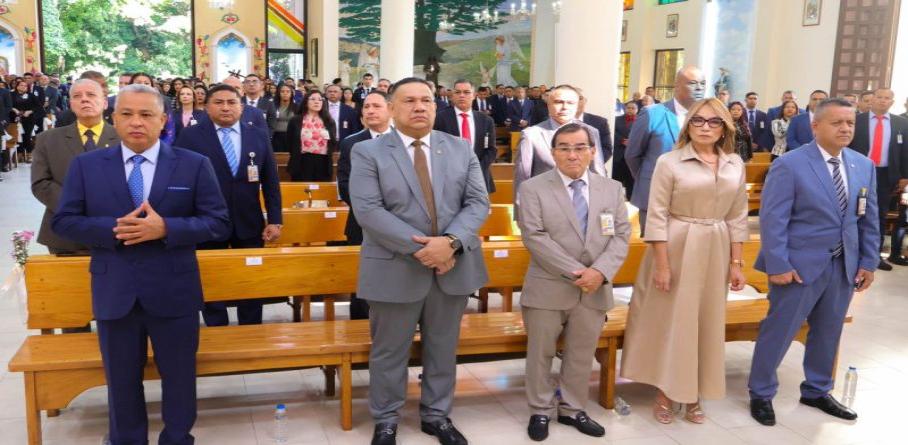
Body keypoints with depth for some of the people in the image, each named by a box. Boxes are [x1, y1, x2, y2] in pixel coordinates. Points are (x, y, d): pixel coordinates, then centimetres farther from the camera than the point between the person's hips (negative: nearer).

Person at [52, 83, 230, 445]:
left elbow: (218, 222, -5)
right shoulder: (85, 165, 2)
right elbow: (63, 221, 0)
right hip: (114, 292, 1)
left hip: (174, 291, -1)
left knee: (179, 375, 12)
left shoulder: (194, 165, -2)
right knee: (121, 379, 16)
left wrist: (166, 228, -21)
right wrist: (114, 228, -18)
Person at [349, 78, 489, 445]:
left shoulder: (461, 149, 6)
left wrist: (451, 242, -18)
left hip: (454, 266, 3)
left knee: (443, 349, 15)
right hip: (396, 270, -3)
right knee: (389, 352, 10)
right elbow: (368, 211, -14)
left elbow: (478, 202, -1)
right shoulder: (367, 152, -4)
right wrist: (419, 247, -21)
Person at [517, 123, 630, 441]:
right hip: (548, 289, -3)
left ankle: (572, 409, 30)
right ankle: (541, 411, 25)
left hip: (595, 290, 3)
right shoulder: (533, 188, -4)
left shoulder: (612, 189, 7)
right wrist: (575, 271, -18)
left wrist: (600, 271, -16)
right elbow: (534, 237, -13)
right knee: (541, 354, 8)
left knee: (582, 355, 14)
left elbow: (621, 236, 2)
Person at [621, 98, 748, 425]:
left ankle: (693, 394, 28)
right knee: (669, 320, 5)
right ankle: (664, 392, 21)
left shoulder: (735, 164, 5)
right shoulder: (670, 162, -8)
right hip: (675, 249, -4)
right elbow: (656, 216, -10)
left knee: (707, 321, 12)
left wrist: (736, 262, 6)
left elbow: (737, 217, 9)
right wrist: (662, 264, -14)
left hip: (715, 253, 4)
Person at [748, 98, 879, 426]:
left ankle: (817, 391, 36)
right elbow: (773, 219, -15)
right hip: (801, 265, -6)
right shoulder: (789, 165, -12)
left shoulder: (864, 166, 6)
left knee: (828, 333, 17)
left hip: (844, 265, 6)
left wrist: (869, 261, 6)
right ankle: (761, 394, 19)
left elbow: (869, 219, 11)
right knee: (779, 331, 3)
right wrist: (778, 265, -19)